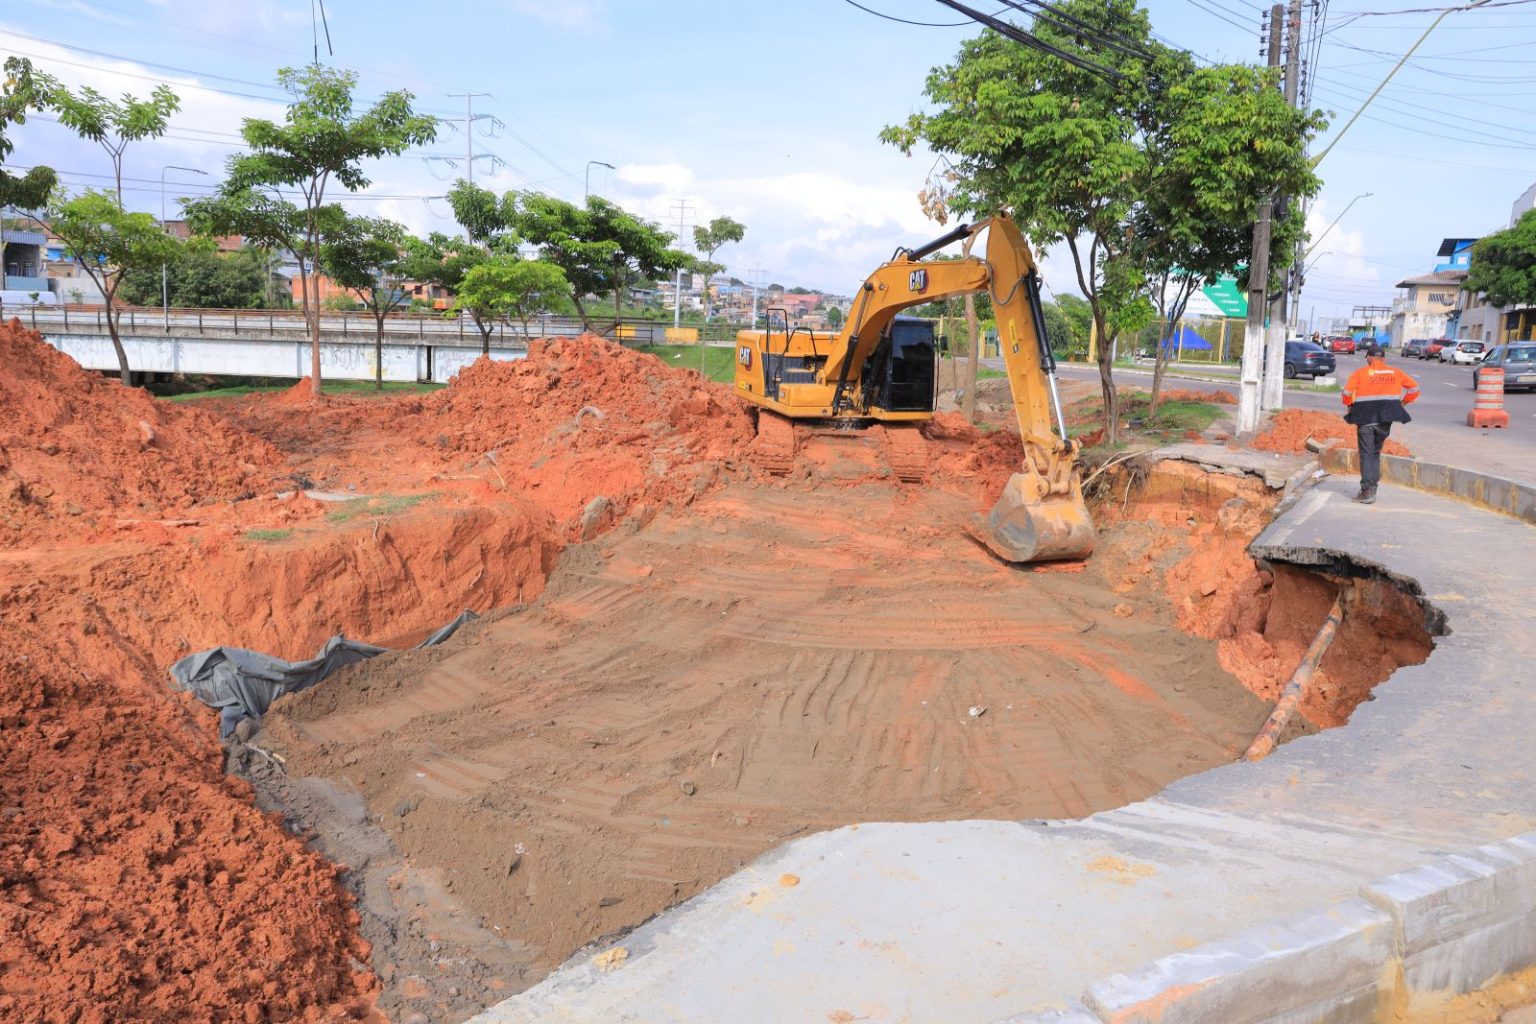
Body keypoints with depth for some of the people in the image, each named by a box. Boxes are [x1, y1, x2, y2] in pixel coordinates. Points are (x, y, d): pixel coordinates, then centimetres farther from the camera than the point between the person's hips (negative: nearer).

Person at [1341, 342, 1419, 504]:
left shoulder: (1360, 372, -1)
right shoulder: (1395, 372, 11)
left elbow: (1347, 391, -12)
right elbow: (1414, 387, 12)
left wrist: (1349, 406, 5)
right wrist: (1403, 402, 20)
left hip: (1365, 417, -4)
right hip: (1385, 418, 4)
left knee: (1366, 454, -1)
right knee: (1376, 452, 18)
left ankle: (1367, 490, -9)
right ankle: (1372, 487, 19)